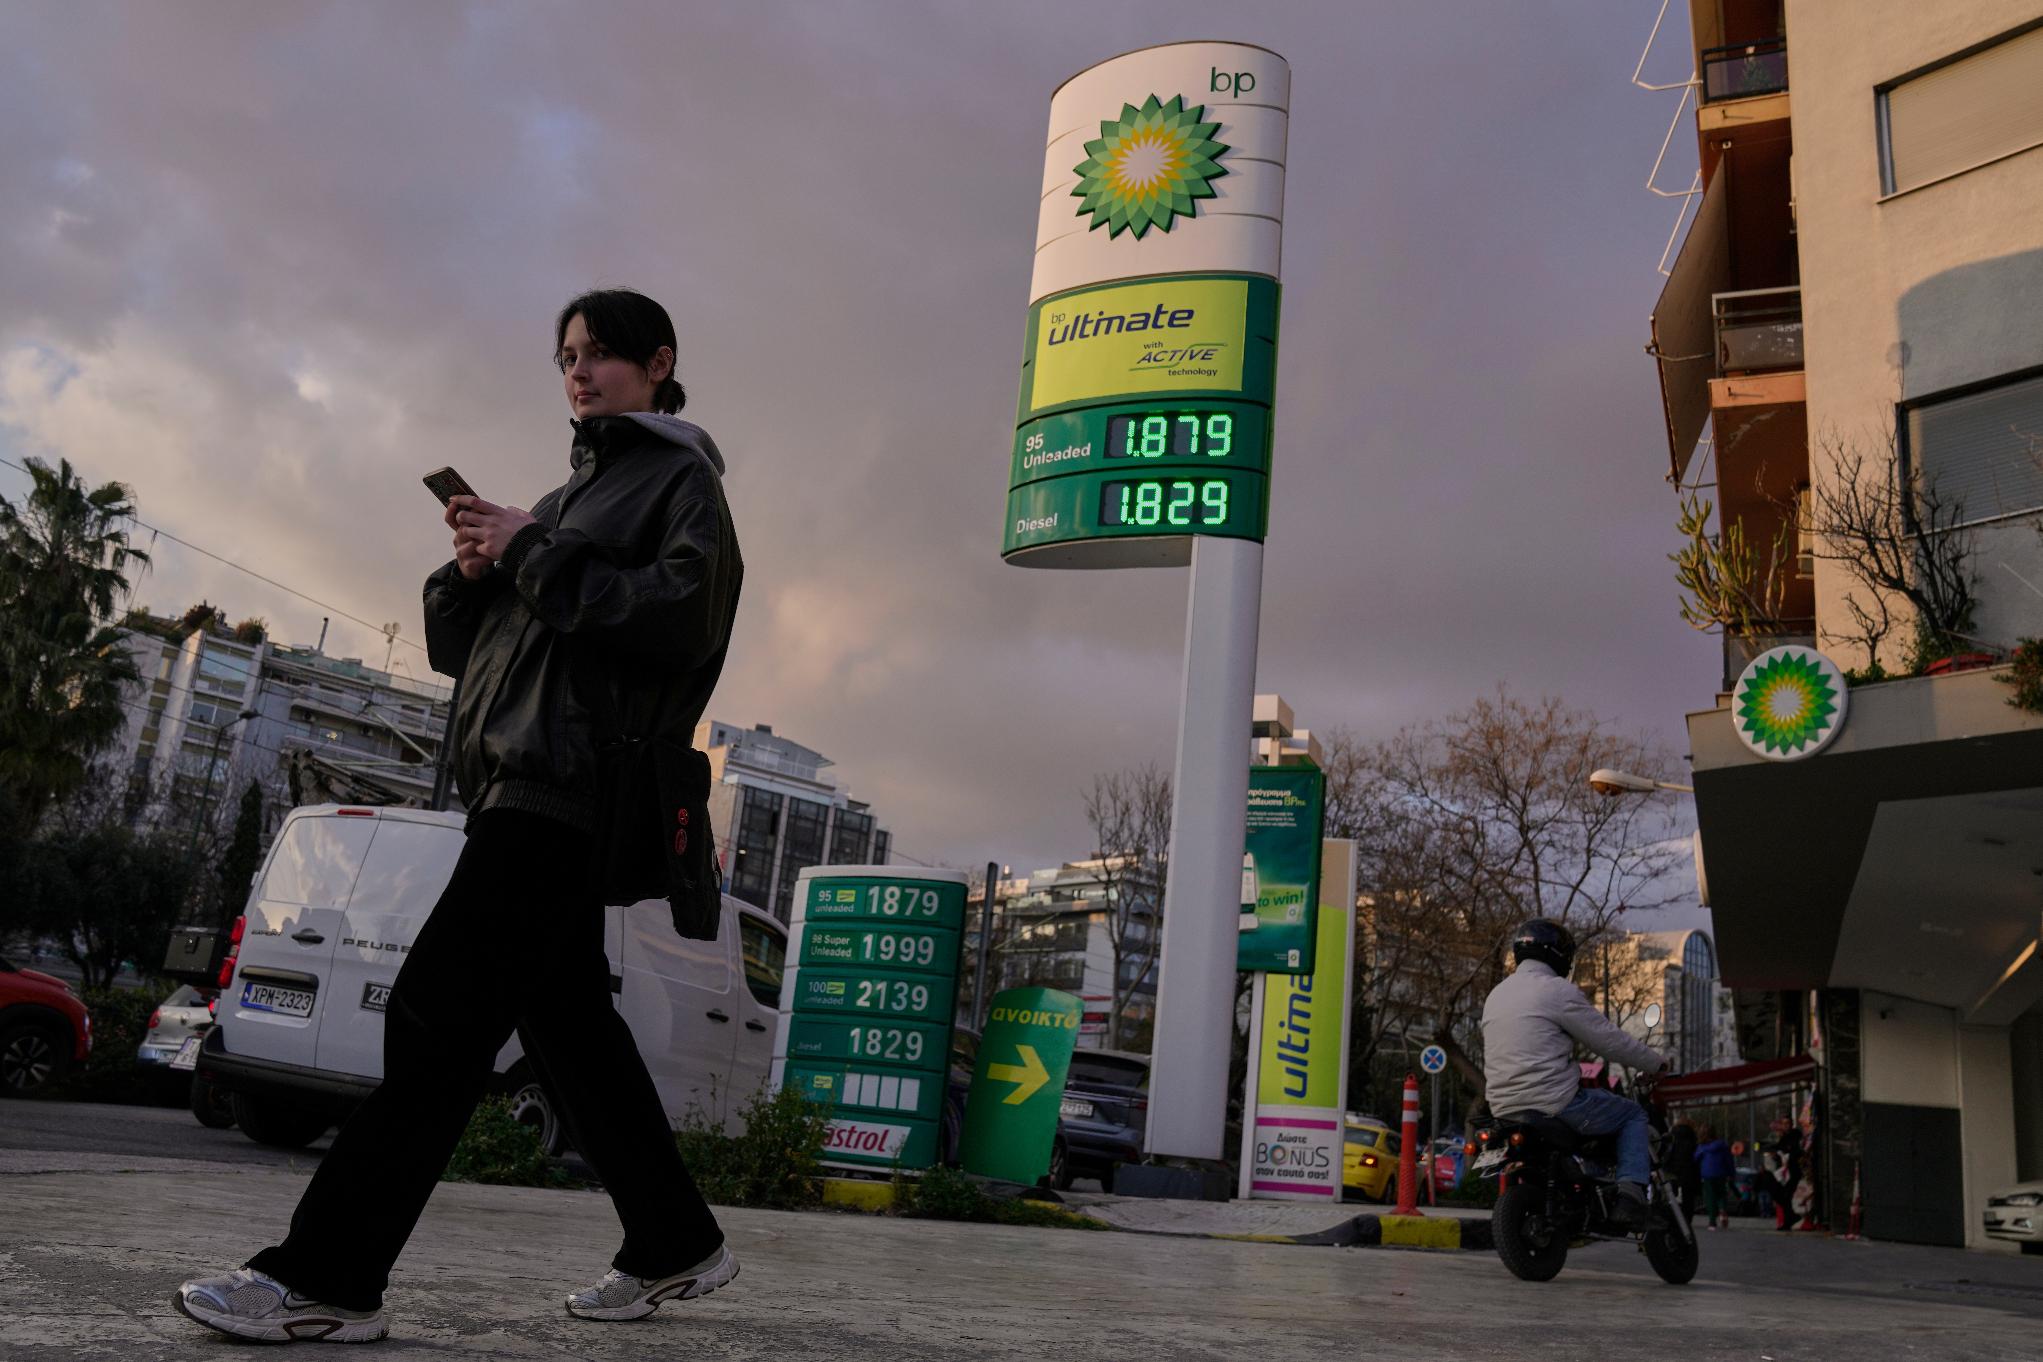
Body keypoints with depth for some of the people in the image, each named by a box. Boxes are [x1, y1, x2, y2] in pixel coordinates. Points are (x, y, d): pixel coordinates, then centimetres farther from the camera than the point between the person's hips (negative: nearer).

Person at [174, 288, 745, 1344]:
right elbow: (457, 642, 24)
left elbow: (682, 617, -16)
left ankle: (327, 1278, -10)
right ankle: (677, 1246, 19)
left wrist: (533, 557, -12)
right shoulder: (569, 494, 28)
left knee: (439, 1013, -13)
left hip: (572, 787, -9)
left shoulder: (681, 481, 3)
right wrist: (475, 570, 3)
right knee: (566, 1018, 9)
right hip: (519, 782, 9)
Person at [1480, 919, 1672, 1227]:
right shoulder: (1557, 990, -8)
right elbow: (1609, 1039, -5)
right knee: (1633, 1114, 12)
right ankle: (1631, 1195, -5)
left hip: (1504, 1109, 8)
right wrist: (1656, 1063, 10)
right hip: (1553, 1103, -8)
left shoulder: (1495, 995, 17)